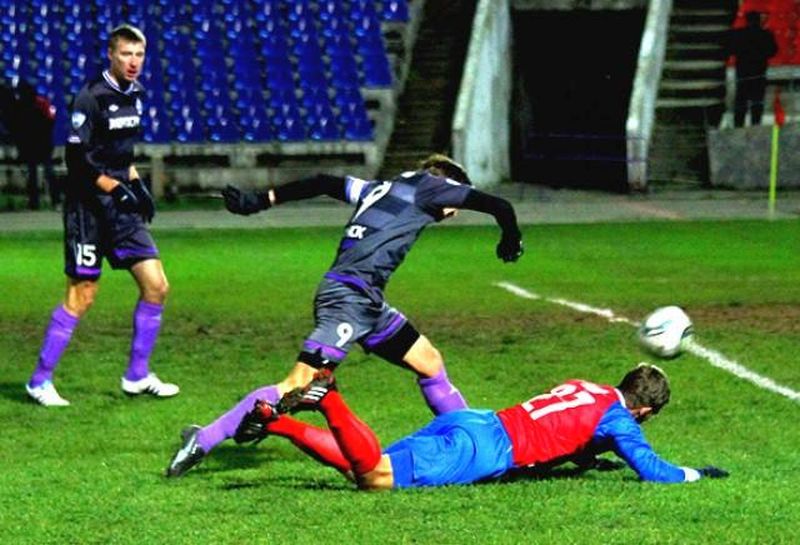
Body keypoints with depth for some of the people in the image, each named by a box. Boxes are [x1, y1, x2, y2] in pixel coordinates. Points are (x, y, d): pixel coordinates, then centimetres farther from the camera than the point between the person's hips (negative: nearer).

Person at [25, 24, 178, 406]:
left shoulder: (133, 94, 10)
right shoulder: (91, 98, -15)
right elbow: (76, 159, -17)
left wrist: (137, 185, 13)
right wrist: (116, 188, -20)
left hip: (121, 208, 8)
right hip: (88, 207, -8)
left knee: (156, 286, 2)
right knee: (81, 296, -6)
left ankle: (136, 377, 14)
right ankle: (40, 381, 6)